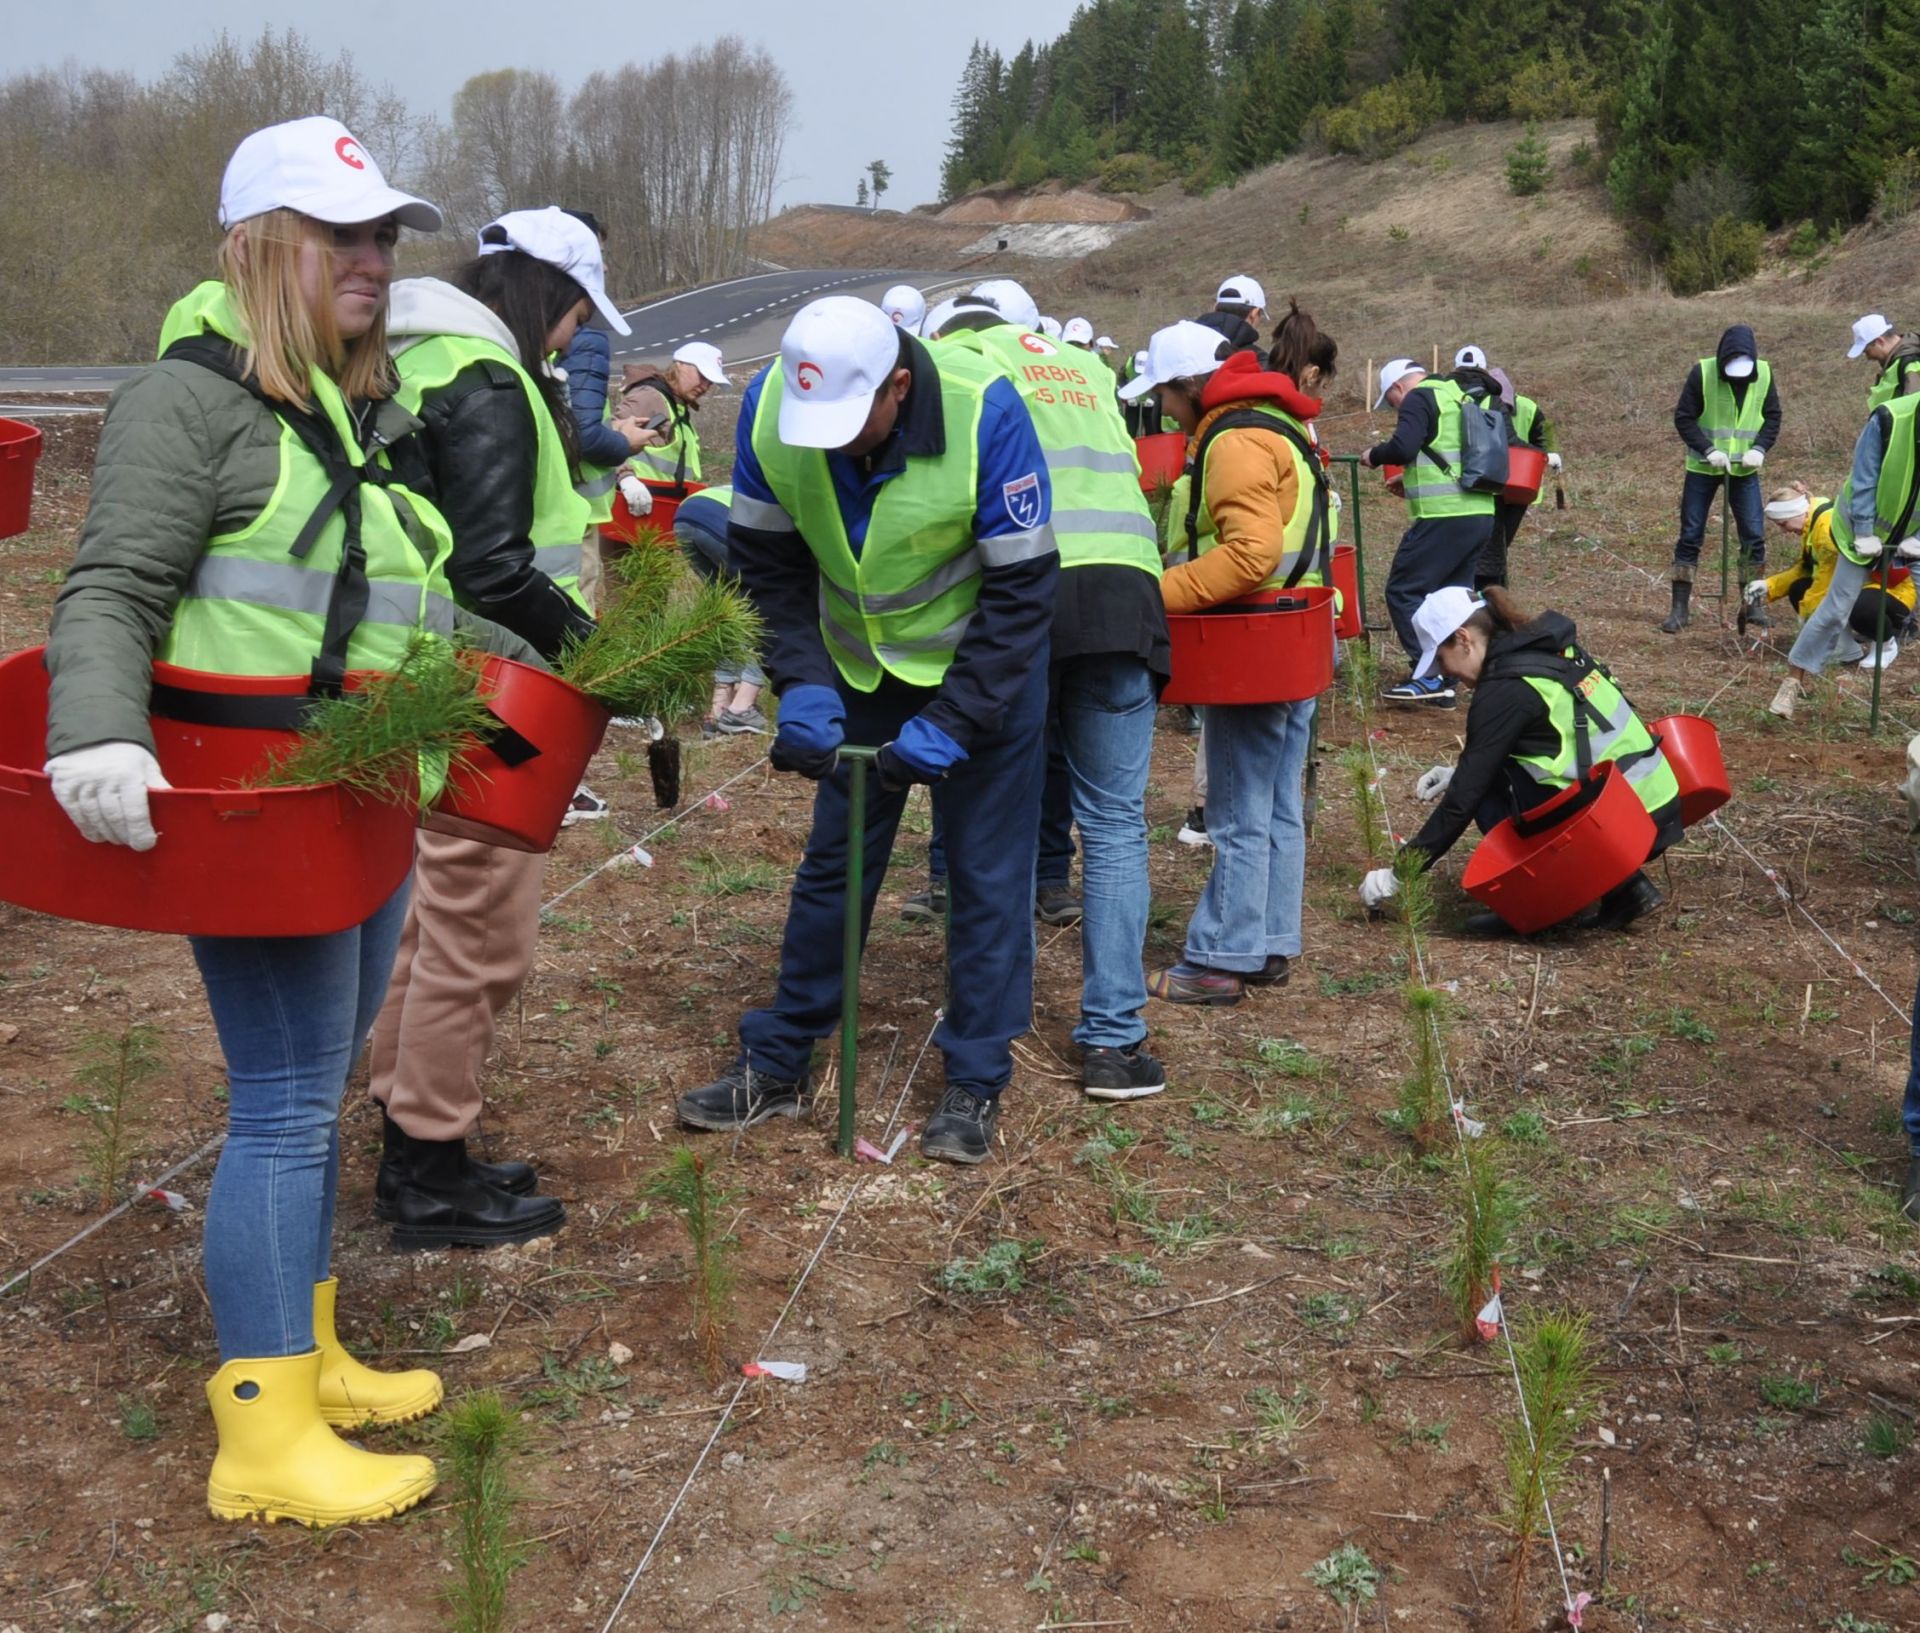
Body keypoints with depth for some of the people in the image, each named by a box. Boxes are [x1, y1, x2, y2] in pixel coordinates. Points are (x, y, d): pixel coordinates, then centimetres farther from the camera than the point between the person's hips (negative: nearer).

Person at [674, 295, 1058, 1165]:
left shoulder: (985, 413, -30)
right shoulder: (769, 407, -20)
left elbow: (1021, 589, -22)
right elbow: (767, 563, -6)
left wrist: (951, 725, -25)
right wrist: (803, 685, -18)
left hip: (982, 665, -3)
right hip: (859, 663, 4)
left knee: (988, 872, 0)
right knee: (831, 858, 10)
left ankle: (975, 1085, 12)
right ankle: (776, 1063, 21)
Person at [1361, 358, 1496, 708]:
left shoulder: (1420, 398, -3)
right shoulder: (1461, 397, 23)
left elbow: (1403, 446, -18)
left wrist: (1374, 455, 2)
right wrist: (1413, 478, 28)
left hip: (1444, 515, -9)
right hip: (1482, 513, 9)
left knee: (1404, 591, -3)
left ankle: (1429, 675, -11)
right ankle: (1444, 684, 13)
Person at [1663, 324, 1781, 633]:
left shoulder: (1764, 374, -5)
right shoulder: (1702, 373, -14)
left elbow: (1772, 417, 3)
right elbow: (1683, 418, -11)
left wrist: (1759, 448, -14)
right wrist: (1709, 450, -21)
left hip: (1744, 469, 2)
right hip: (1703, 467, -2)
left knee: (1754, 535, 1)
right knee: (1690, 536, -1)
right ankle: (1680, 609, 5)